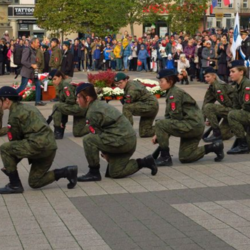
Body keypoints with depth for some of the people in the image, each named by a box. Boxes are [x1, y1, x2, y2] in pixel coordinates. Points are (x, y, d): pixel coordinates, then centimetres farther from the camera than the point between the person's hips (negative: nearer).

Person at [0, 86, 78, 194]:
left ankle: (15, 185, -2)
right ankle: (67, 172, 8)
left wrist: (10, 165, 14)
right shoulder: (27, 107, 24)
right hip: (50, 147, 10)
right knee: (34, 182, 17)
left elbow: (14, 139, 0)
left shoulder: (15, 113, -5)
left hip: (38, 144, -10)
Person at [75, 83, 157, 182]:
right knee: (115, 173, 16)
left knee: (87, 140, -15)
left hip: (121, 140, -10)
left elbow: (96, 134, -7)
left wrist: (104, 152, 6)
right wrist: (106, 153, 22)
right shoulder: (100, 104, 18)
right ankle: (145, 162, 20)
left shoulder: (92, 112, -13)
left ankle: (94, 173, -8)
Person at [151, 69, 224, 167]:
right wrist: (159, 135, 5)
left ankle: (165, 158, -11)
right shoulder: (170, 93, 16)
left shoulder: (174, 93, -14)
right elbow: (168, 117, 15)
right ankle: (214, 147, 19)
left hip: (192, 125, -10)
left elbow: (176, 116, -18)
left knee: (159, 124, -19)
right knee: (185, 158, 14)